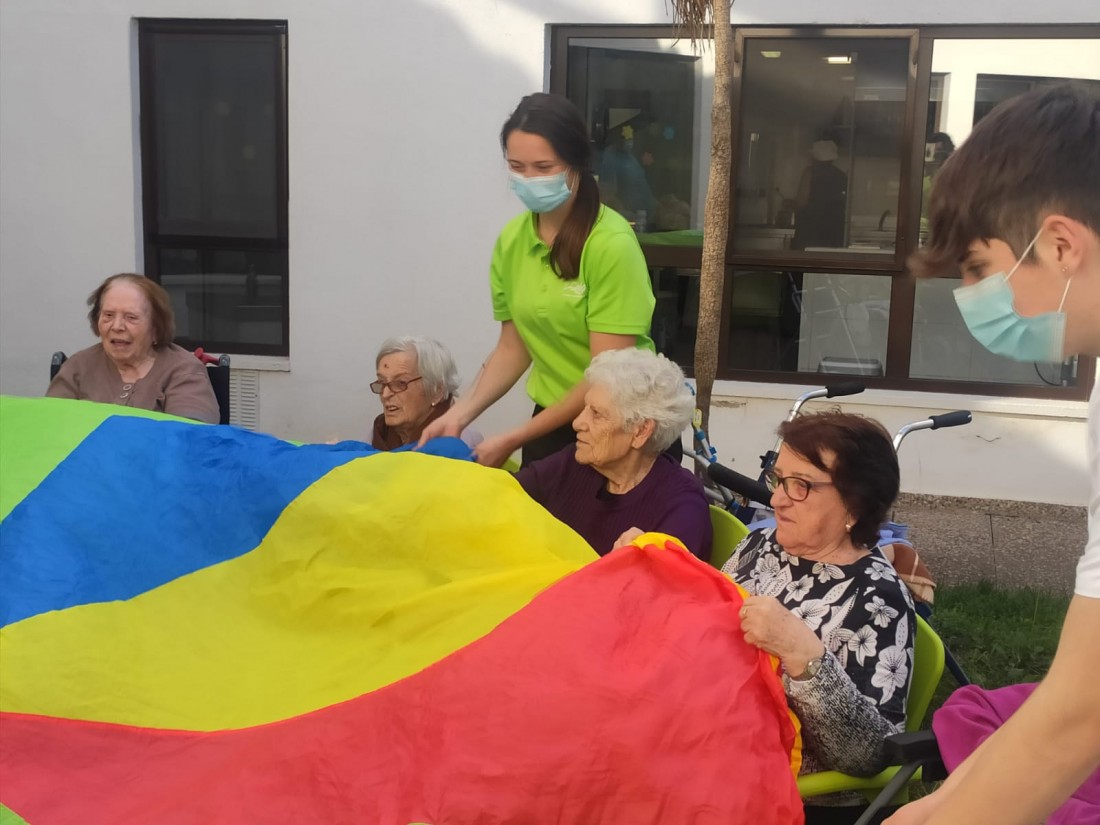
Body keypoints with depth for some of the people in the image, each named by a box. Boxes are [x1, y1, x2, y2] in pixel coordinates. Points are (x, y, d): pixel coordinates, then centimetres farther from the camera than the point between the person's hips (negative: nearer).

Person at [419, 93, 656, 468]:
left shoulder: (611, 243, -20)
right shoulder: (511, 239, -2)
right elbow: (513, 347, 6)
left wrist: (515, 439, -19)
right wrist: (459, 414, -7)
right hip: (551, 420, 5)